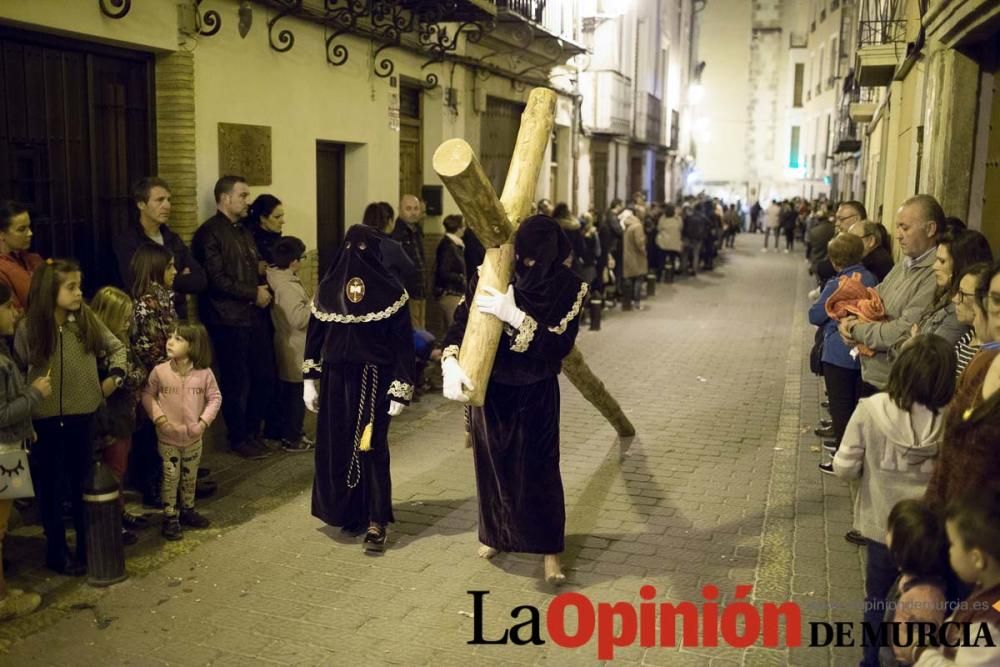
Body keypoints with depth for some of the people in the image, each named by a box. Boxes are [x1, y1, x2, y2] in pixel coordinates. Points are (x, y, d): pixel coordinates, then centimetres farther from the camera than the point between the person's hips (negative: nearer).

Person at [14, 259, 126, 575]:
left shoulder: (87, 319, -4)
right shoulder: (28, 328, -10)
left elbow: (116, 347, 9)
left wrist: (114, 377, -3)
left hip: (83, 416, 2)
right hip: (45, 419, -2)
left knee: (84, 483, 12)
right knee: (50, 487, 9)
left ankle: (87, 546, 26)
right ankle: (56, 551, 22)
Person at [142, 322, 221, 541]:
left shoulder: (204, 373, -10)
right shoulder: (160, 371, -11)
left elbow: (215, 397, -1)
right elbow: (147, 394, 0)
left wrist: (204, 420, -11)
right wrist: (157, 416, -12)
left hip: (193, 437, 1)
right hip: (168, 437, -1)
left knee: (190, 477, 17)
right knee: (170, 477, 5)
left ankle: (187, 510, 35)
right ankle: (170, 517, 17)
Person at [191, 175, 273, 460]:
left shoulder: (243, 231, 18)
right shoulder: (210, 233, -10)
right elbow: (217, 279, -18)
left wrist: (263, 292, 2)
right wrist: (254, 293, -12)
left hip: (253, 315, 8)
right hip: (228, 319, -8)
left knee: (264, 375, 8)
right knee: (237, 382, 2)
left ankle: (252, 431, 25)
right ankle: (239, 439, 16)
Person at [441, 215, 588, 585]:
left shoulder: (569, 288, -16)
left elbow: (559, 345, -22)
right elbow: (461, 320, -15)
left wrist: (515, 316, -34)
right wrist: (451, 363, -33)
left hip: (535, 392, -2)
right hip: (490, 387, 2)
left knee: (538, 467, 3)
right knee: (492, 461, 15)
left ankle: (549, 549, 18)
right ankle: (495, 533, 36)